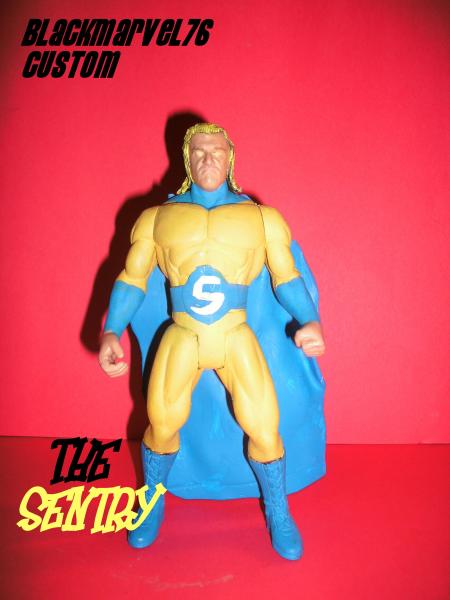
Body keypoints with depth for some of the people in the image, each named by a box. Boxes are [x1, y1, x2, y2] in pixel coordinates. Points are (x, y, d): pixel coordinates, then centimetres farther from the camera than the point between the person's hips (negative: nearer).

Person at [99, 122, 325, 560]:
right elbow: (132, 278, 6)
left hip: (237, 339, 0)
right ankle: (152, 504, 34)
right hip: (181, 339, 1)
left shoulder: (261, 217, 7)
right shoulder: (157, 218, 7)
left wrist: (310, 321, -11)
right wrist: (111, 331, -5)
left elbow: (286, 277, 5)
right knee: (161, 424, 3)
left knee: (264, 429, -5)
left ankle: (277, 513, 25)